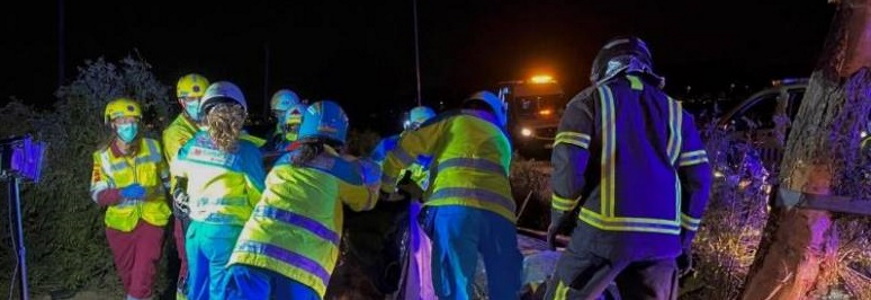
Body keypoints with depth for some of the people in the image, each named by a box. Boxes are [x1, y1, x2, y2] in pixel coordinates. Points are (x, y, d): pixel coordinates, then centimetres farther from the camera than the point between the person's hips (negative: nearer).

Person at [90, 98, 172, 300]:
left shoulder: (153, 147, -3)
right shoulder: (104, 156, -7)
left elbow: (166, 178, 12)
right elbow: (97, 194, -14)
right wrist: (123, 193, -31)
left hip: (151, 219, -1)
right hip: (121, 223, 1)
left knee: (144, 274, -11)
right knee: (128, 275, 15)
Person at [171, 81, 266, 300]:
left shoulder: (193, 143, 4)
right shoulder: (246, 151, -12)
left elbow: (177, 169, 24)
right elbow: (259, 196, -8)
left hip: (196, 229, 5)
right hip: (228, 233, -5)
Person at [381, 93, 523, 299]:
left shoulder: (454, 121, 25)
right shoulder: (502, 139, 37)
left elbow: (409, 145, 18)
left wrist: (387, 182, 32)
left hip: (455, 204, -3)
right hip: (499, 211, 4)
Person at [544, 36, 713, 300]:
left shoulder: (590, 102, 6)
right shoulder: (674, 111, 17)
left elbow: (568, 164, -7)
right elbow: (698, 179, 10)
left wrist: (559, 216, 6)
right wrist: (684, 238, 18)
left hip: (604, 231, -4)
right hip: (662, 238, 4)